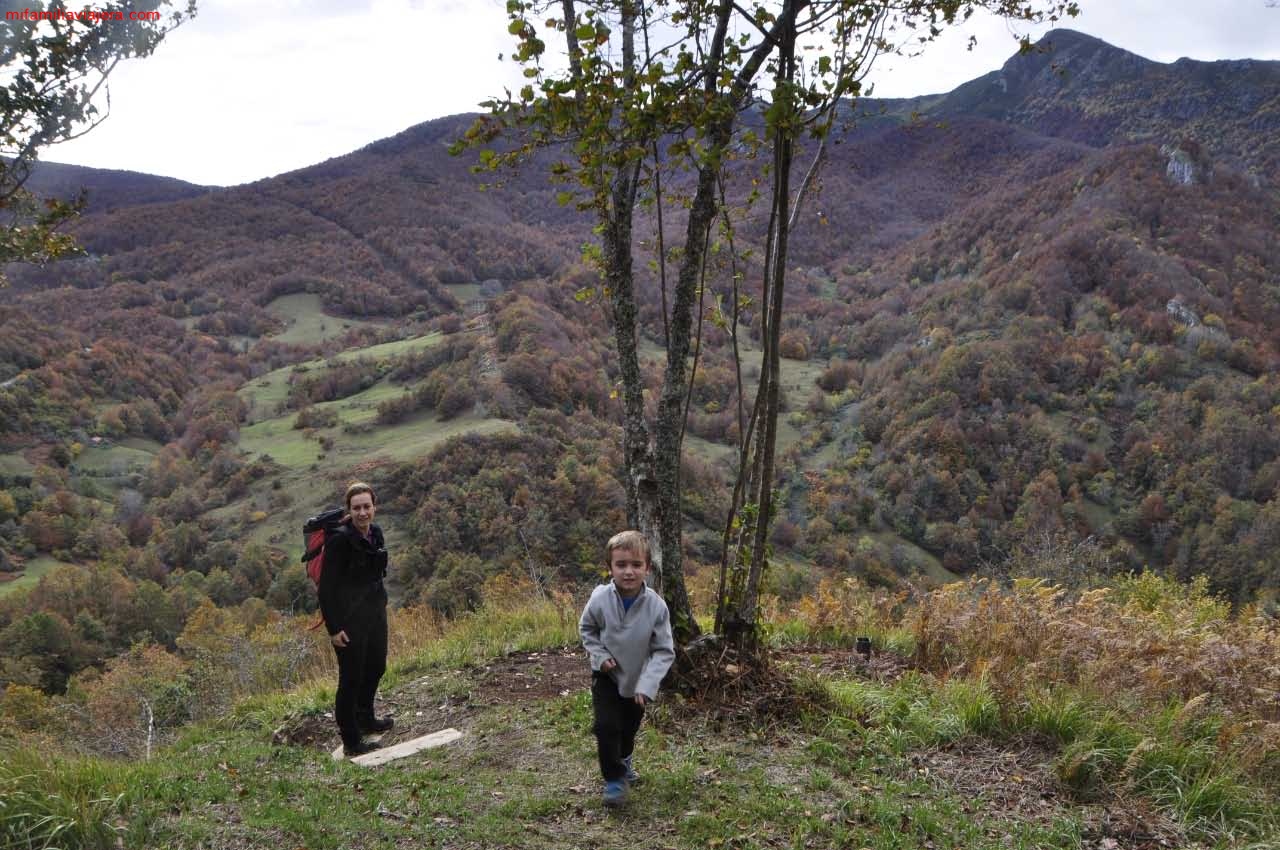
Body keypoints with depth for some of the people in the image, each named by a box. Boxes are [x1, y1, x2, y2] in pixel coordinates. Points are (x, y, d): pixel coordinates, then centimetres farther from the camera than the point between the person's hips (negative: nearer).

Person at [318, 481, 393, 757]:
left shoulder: (375, 532, 2)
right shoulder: (339, 538, -20)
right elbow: (327, 586, -19)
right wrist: (333, 628, -19)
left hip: (375, 612, 8)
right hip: (349, 619, -8)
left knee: (376, 668, 22)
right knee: (351, 677, 3)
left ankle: (365, 719, 45)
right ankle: (351, 742, 17)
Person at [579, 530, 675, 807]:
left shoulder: (656, 605, -27)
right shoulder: (600, 599, -25)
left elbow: (664, 651, -20)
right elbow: (586, 629, -3)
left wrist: (647, 684, -30)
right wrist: (600, 655, -17)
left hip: (637, 680, 1)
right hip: (607, 676, -1)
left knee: (629, 727, 21)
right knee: (607, 726, -15)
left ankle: (624, 759, 51)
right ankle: (614, 778, 5)